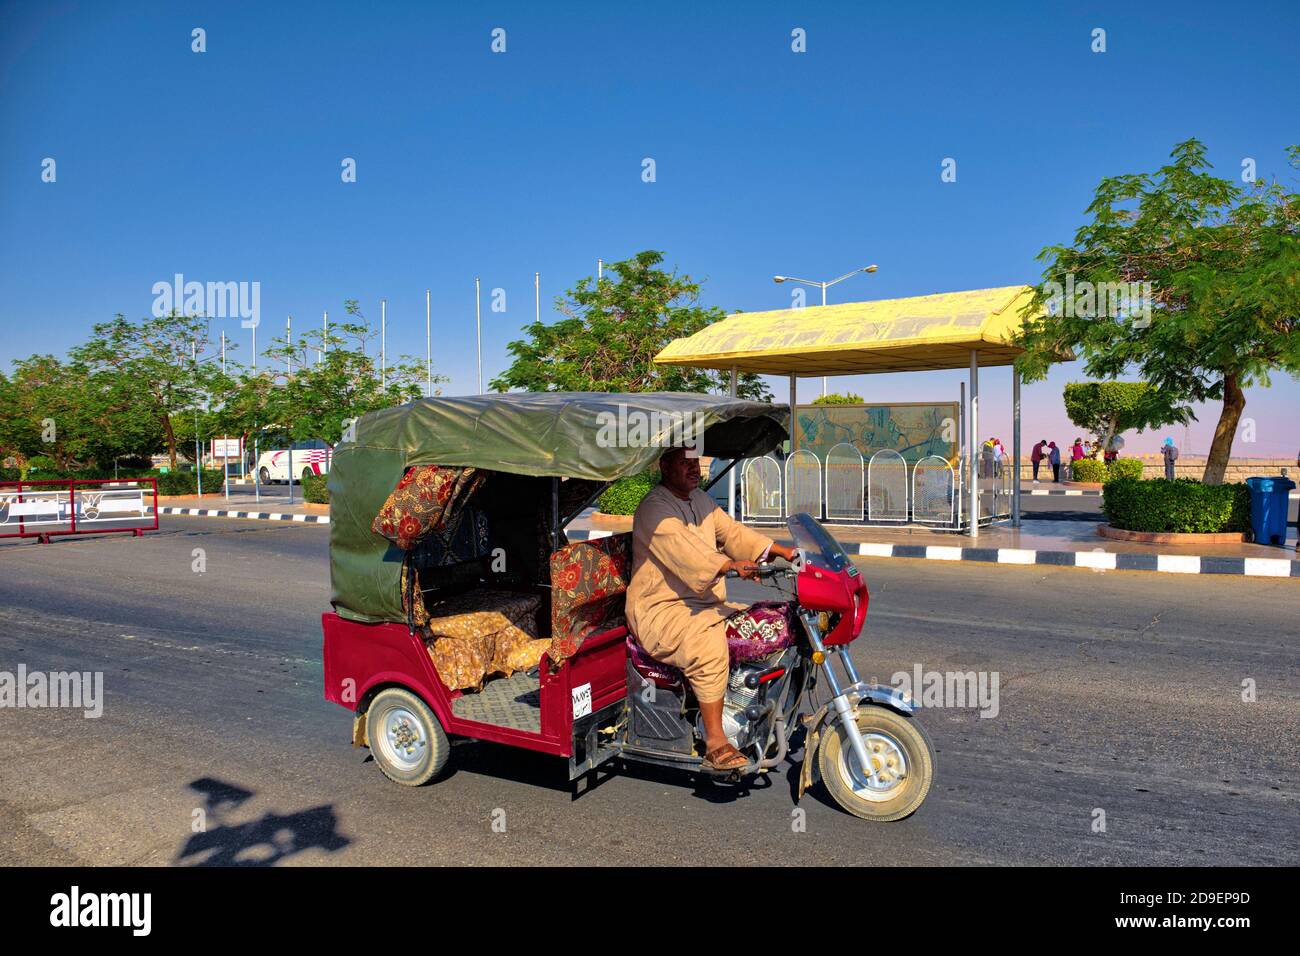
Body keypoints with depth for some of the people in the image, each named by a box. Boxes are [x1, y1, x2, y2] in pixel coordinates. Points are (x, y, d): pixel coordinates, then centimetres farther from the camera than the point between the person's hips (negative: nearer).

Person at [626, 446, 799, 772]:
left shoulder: (701, 501, 16)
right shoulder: (654, 509, -15)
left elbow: (732, 531, 11)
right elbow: (685, 550, -30)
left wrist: (783, 551, -1)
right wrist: (733, 566, -44)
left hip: (706, 603, 9)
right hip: (661, 609, -9)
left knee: (772, 626, 2)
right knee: (710, 646, -33)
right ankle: (715, 744, -26)